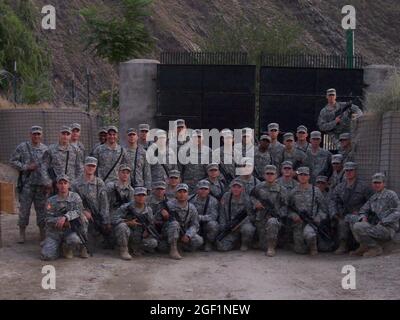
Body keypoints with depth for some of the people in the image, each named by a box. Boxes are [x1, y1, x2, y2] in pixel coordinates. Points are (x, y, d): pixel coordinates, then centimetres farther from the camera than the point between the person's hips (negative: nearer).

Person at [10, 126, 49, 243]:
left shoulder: (46, 149, 8)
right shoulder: (22, 147, 0)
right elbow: (13, 161, 0)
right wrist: (26, 167, -12)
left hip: (41, 185, 2)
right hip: (27, 184, -2)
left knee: (42, 209, 7)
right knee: (24, 208, 2)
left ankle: (43, 234, 16)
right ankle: (22, 234, 13)